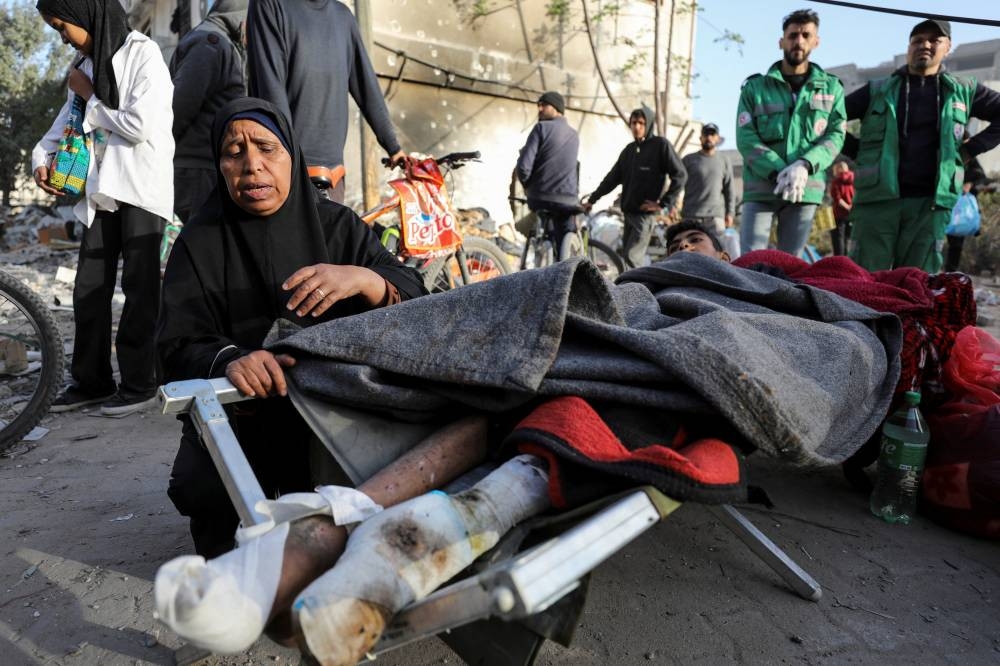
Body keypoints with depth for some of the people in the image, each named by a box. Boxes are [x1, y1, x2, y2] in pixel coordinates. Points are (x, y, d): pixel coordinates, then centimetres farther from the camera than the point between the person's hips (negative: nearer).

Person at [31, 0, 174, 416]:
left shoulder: (142, 53, -6)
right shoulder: (87, 65, 15)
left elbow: (140, 126, -16)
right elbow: (66, 121, 21)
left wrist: (90, 98, -3)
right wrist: (42, 158, 5)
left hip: (141, 190, -7)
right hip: (101, 192, 7)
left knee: (139, 288, -3)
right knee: (88, 289, 7)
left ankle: (139, 383, 6)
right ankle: (91, 381, 18)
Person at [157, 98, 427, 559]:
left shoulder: (338, 225, 5)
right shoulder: (199, 243, 4)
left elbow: (414, 299, -4)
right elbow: (178, 345, -5)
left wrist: (363, 279, -27)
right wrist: (229, 361, -29)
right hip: (240, 416, 0)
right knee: (200, 486, -27)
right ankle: (221, 543, 9)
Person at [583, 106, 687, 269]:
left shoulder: (661, 145, -5)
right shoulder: (629, 149, 15)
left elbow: (680, 175, -8)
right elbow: (613, 177, 19)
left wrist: (664, 204, -11)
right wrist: (592, 199, 16)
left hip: (646, 213, -7)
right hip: (629, 212, 7)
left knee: (632, 257, -15)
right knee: (627, 255, 9)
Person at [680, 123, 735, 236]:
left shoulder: (724, 162, 16)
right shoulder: (688, 160, 11)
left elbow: (729, 190, 14)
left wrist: (730, 213, 5)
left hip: (716, 216, 1)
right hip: (691, 215, -1)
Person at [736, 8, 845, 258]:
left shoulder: (831, 87, 15)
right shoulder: (755, 86, 10)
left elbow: (835, 135, 4)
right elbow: (745, 138, -2)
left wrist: (805, 165, -17)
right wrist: (777, 172, -16)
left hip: (806, 190, 2)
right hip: (761, 187, -2)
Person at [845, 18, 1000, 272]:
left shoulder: (963, 91, 14)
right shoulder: (878, 90, 10)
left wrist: (971, 149, 8)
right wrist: (859, 150, 6)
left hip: (930, 202, 1)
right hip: (878, 198, -1)